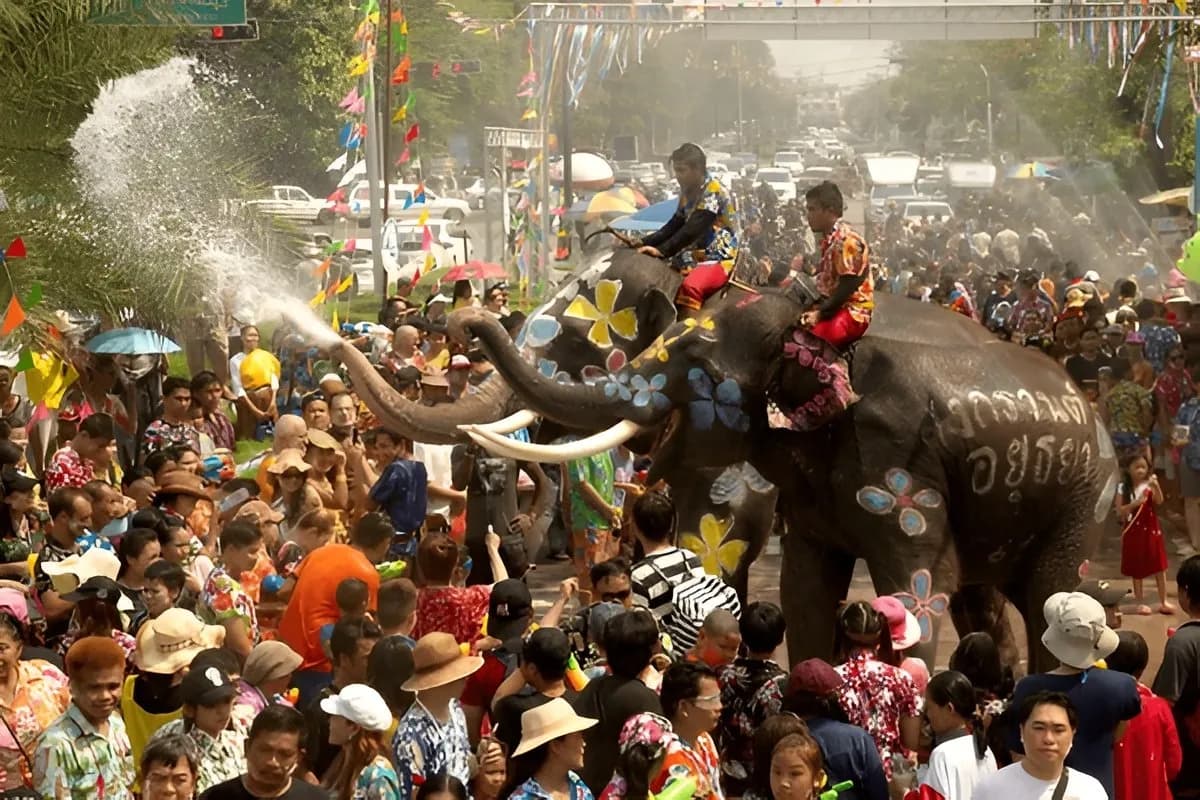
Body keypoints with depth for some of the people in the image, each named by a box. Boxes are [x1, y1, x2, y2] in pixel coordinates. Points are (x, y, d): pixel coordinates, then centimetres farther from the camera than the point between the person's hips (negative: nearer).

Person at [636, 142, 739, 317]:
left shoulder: (714, 192, -15)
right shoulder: (687, 193, 12)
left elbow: (693, 229, -23)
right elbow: (674, 226, 14)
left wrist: (663, 251, -27)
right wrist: (644, 243, 1)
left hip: (719, 259, -10)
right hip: (695, 257, 10)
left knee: (690, 286, -36)